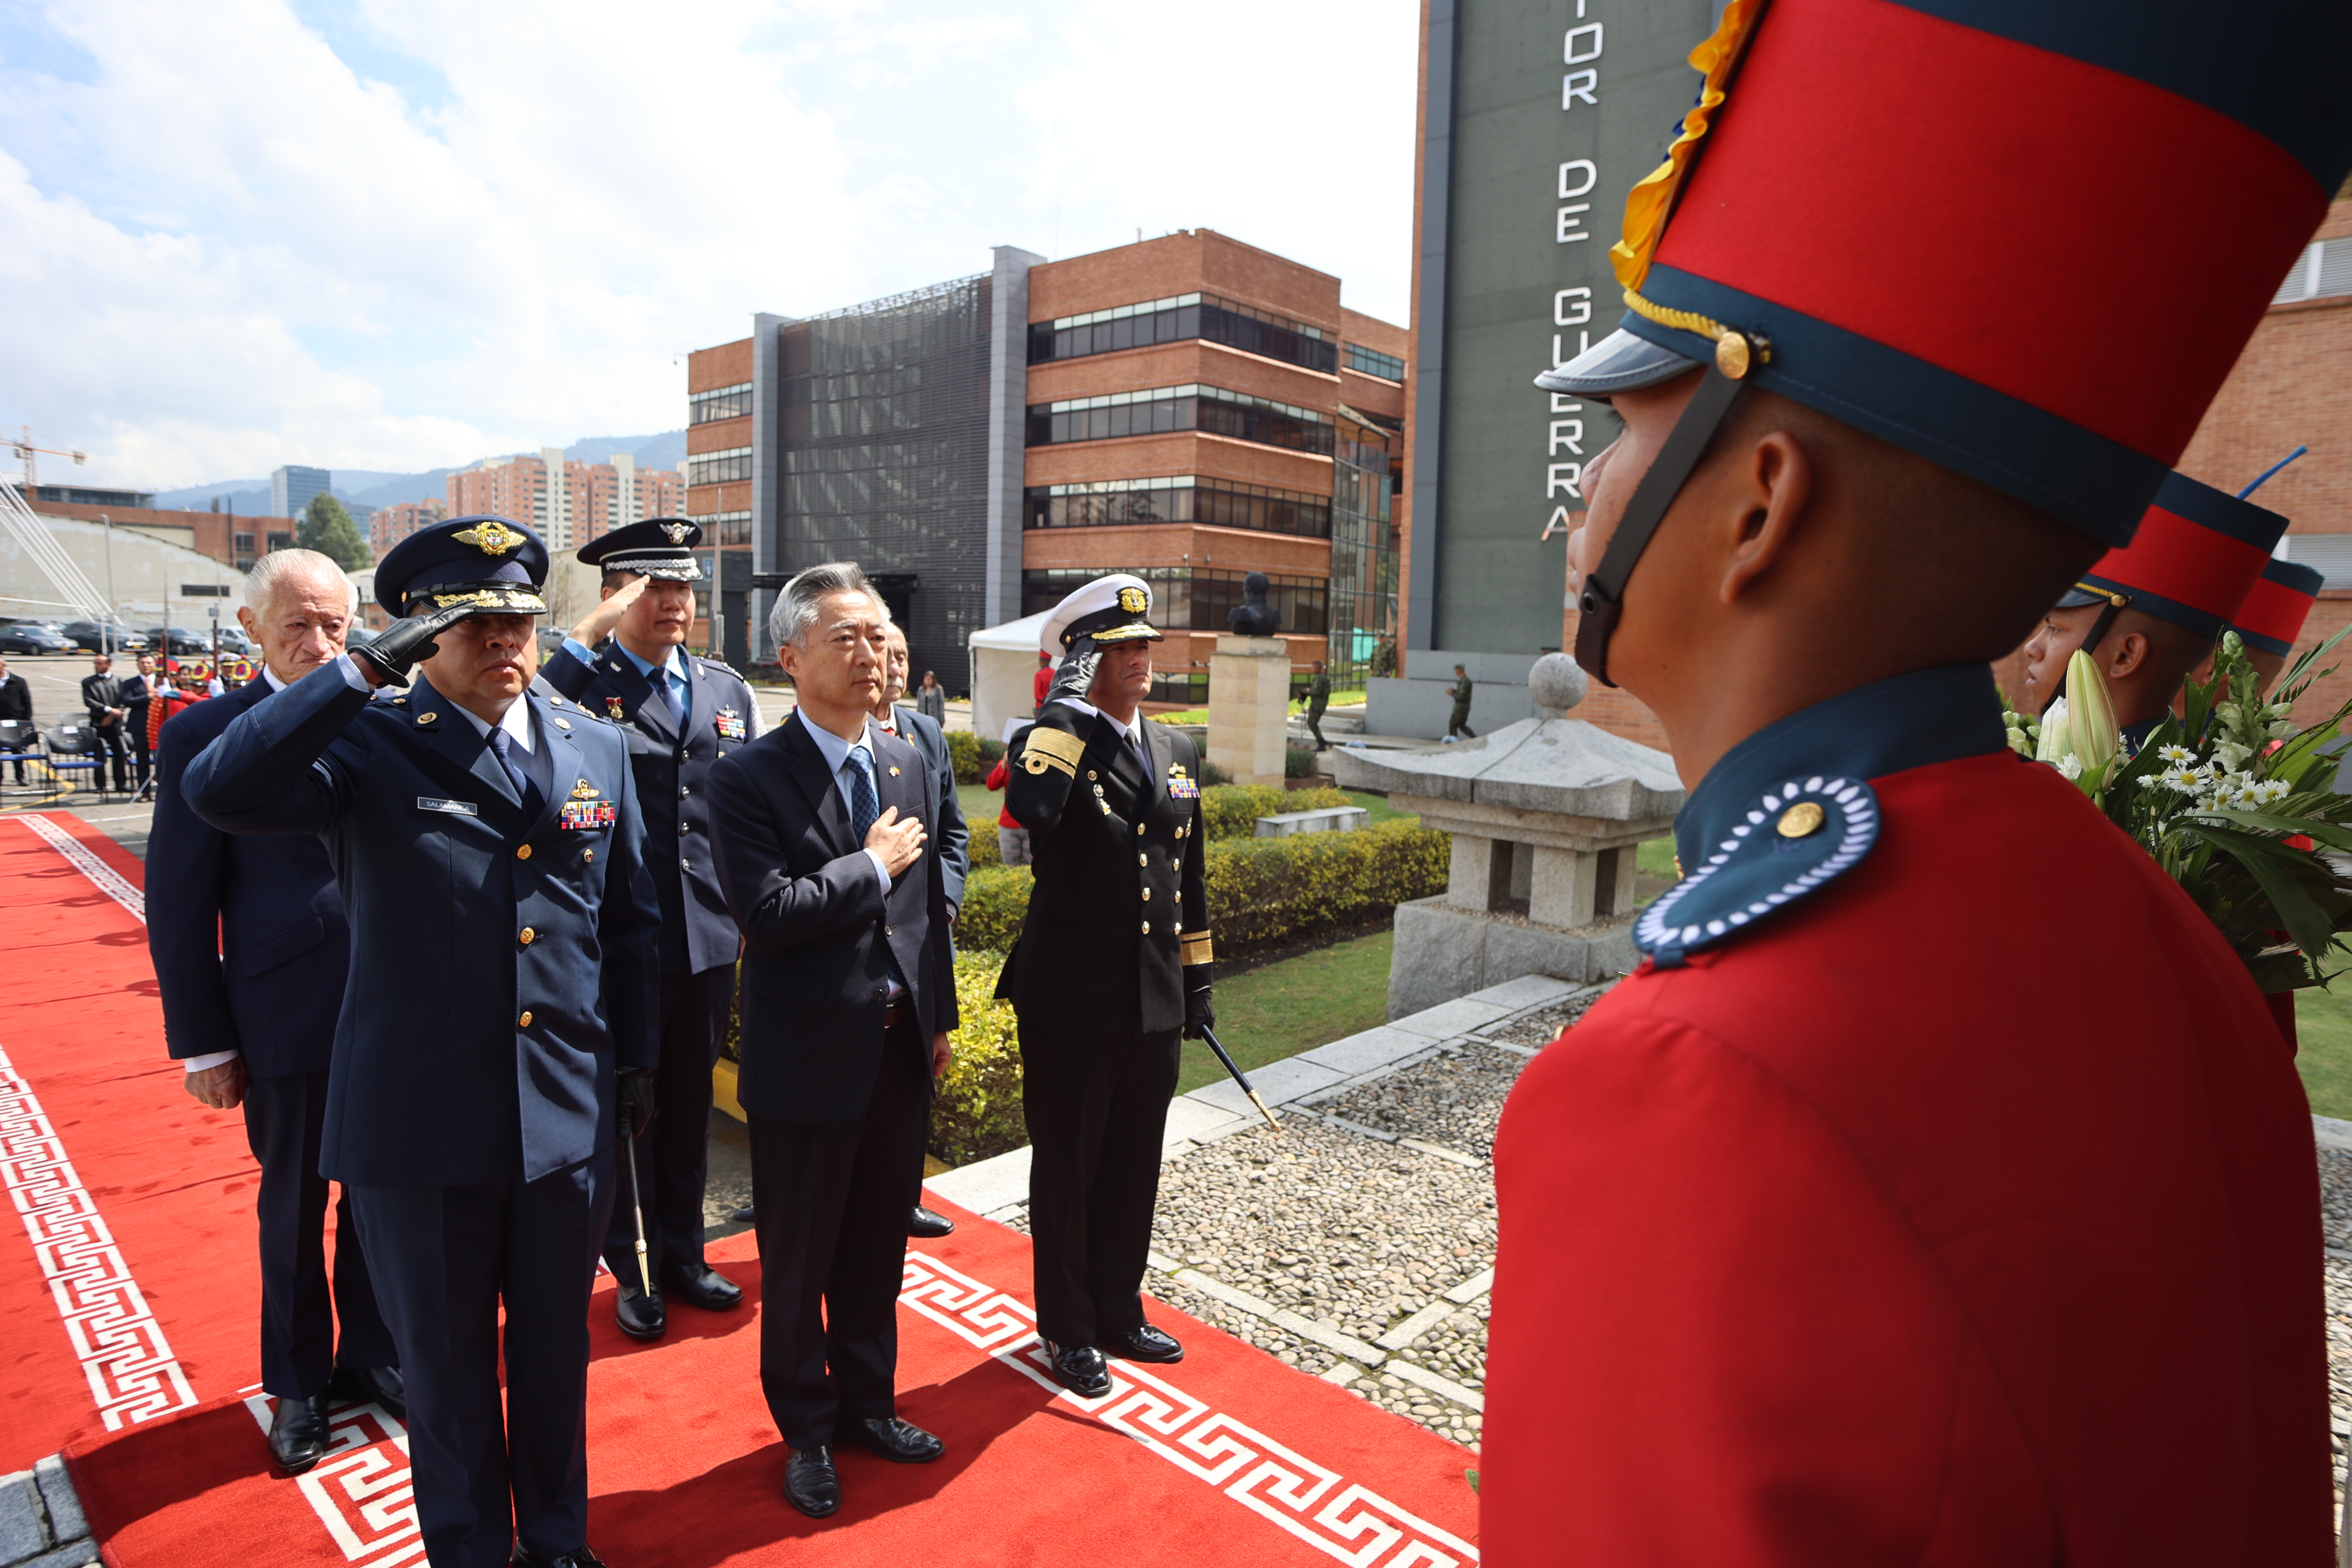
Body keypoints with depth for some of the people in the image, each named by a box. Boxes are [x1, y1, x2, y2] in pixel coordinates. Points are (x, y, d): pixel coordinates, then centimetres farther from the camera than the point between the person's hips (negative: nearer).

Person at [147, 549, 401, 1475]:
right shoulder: (204, 736, -7)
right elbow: (180, 906, -5)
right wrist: (203, 1043, -5)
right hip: (286, 1022, -2)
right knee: (293, 1208, 16)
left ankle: (372, 1355, 38)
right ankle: (299, 1383, 37)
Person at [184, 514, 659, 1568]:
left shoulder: (597, 748, 3)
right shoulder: (369, 747, -7)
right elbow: (219, 794, -27)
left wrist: (637, 1059, 12)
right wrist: (367, 670, -27)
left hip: (570, 1116, 3)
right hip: (420, 1123, -2)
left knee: (556, 1350, 20)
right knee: (446, 1365, 17)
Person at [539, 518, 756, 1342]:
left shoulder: (729, 690, 7)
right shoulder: (583, 684, -8)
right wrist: (589, 634, -27)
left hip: (710, 941, 5)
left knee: (690, 1107, 18)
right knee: (625, 1111, 12)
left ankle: (682, 1254, 36)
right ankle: (631, 1269, 31)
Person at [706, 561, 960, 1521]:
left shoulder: (908, 764, 6)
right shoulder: (749, 777, -13)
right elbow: (767, 911, -25)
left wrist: (940, 1018, 12)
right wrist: (872, 866, -15)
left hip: (901, 1052, 6)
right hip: (808, 1060, -5)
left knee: (878, 1249, 21)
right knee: (798, 1263, 14)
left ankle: (868, 1404, 42)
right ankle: (807, 1431, 36)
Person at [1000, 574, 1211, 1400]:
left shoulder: (1176, 750, 11)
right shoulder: (1053, 740, -9)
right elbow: (1030, 807, -34)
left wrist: (1198, 979, 16)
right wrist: (1067, 708, -25)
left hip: (1154, 999, 6)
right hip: (1071, 998, -6)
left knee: (1134, 1163, 18)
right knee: (1067, 1166, 10)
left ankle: (1119, 1309, 36)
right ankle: (1068, 1329, 28)